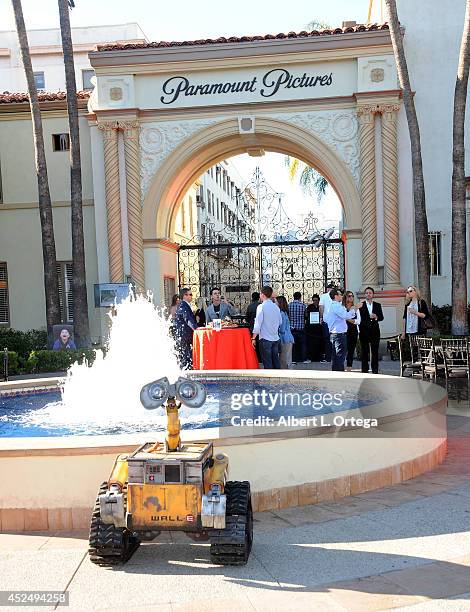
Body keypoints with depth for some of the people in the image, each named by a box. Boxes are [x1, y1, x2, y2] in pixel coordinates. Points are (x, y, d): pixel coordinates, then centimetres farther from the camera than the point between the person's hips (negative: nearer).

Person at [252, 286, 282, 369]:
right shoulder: (276, 306, 6)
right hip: (275, 338, 6)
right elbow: (280, 322, 16)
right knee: (276, 360, 13)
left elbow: (257, 324, -13)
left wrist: (254, 338, -7)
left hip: (265, 338, -6)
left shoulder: (261, 306, -12)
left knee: (267, 362, -1)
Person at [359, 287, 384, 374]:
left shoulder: (377, 305, 12)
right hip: (364, 331, -2)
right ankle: (365, 370, 6)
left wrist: (376, 317, -11)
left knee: (375, 351, 1)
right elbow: (359, 317, -1)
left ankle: (375, 369, 6)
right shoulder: (361, 305, 4)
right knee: (364, 351, 1)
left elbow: (381, 317, 8)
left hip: (375, 330, 2)